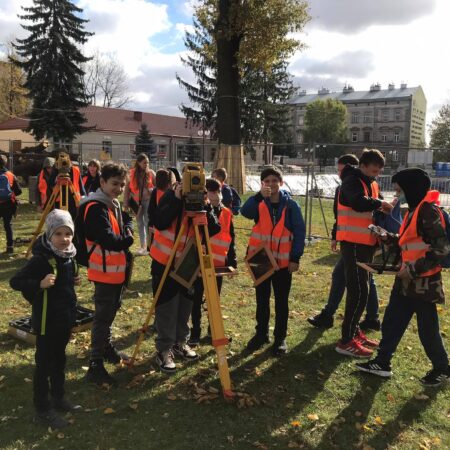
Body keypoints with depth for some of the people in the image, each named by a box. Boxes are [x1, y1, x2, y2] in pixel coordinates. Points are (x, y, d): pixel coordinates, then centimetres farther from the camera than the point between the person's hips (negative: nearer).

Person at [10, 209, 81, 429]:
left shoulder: (68, 255, 2)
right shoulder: (41, 259, -21)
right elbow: (15, 282, -21)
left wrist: (74, 281, 1)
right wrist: (40, 284, -33)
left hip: (65, 317, 8)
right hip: (46, 320, -7)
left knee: (59, 359, 21)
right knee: (44, 363, 5)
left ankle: (58, 398, 37)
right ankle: (42, 410, 19)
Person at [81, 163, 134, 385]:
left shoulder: (114, 204, 10)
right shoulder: (95, 207, -20)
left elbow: (127, 220, 23)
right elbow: (108, 240, -28)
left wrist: (127, 231, 1)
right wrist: (127, 239, -10)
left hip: (117, 269, 10)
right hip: (105, 271, -9)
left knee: (111, 311, 21)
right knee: (103, 316, -6)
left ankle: (107, 347, 38)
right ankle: (95, 365, 1)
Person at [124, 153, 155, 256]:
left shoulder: (151, 173, -5)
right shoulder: (132, 173, -2)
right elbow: (127, 188, -1)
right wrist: (126, 203, -3)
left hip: (148, 200, -3)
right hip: (136, 201, 3)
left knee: (148, 223, -2)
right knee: (140, 223, 11)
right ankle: (142, 246, 21)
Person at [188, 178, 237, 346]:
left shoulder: (227, 213, 5)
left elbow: (231, 239, 9)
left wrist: (232, 262, 7)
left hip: (218, 263, 3)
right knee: (197, 299, 4)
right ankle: (195, 333, 13)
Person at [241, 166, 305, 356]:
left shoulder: (290, 205, -4)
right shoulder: (258, 203, -1)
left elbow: (299, 232, -4)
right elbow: (245, 212, -22)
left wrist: (295, 258, -9)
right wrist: (260, 196, -35)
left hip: (283, 261, -1)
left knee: (281, 301, 8)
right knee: (261, 299, 13)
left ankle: (280, 338, 19)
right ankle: (261, 333, 27)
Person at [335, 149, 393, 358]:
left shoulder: (371, 184, 15)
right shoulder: (352, 182, -13)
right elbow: (359, 203, -32)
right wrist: (380, 203, -17)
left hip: (366, 243, 9)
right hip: (353, 243, -9)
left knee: (359, 289, 15)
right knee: (358, 291, -10)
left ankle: (354, 332, 27)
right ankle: (346, 341, -3)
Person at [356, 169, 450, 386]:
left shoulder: (429, 210, -18)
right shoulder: (414, 209, 11)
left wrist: (415, 269, -22)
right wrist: (387, 237, 14)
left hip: (424, 281, -9)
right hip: (408, 279, 9)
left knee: (427, 329, 6)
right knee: (391, 321, 12)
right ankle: (382, 362, 23)